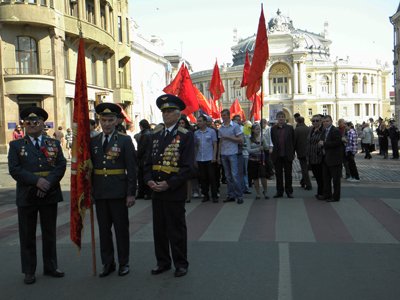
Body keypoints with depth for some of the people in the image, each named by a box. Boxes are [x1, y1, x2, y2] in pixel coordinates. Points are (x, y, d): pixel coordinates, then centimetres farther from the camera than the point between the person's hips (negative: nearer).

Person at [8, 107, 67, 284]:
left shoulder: (54, 144, 8)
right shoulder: (16, 145, 3)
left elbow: (61, 166, -2)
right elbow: (14, 170, -8)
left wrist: (48, 182, -17)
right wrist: (36, 181, -19)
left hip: (50, 195, 2)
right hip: (26, 196, -1)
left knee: (49, 233, 11)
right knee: (27, 235, 7)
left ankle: (51, 267, 25)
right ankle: (29, 271, 19)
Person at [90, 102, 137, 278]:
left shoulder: (125, 140, -3)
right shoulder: (93, 141, 8)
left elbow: (131, 169, -5)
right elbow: (89, 166, 11)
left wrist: (131, 193, -10)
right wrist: (90, 190, 5)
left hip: (118, 192, -4)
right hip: (99, 192, 4)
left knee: (121, 228, 6)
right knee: (103, 229, 11)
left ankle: (124, 263, 19)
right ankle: (107, 263, 23)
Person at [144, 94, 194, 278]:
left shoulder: (186, 136, -7)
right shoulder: (156, 134, 11)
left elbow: (187, 166, -12)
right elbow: (148, 161, 12)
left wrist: (169, 184, -18)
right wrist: (149, 180, -5)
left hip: (175, 191, -5)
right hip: (156, 190, 5)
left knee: (176, 229, 5)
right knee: (159, 228, 13)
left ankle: (181, 264, 20)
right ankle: (163, 262, 28)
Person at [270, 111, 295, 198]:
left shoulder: (290, 128, 3)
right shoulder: (273, 129, 6)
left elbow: (293, 141, 4)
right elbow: (273, 141, 10)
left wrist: (292, 153, 1)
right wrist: (275, 150, 5)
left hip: (288, 155, -1)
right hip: (277, 155, 1)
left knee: (288, 174, 5)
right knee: (278, 174, 6)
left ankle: (289, 191, 13)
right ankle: (279, 191, 15)